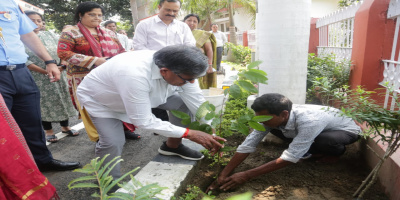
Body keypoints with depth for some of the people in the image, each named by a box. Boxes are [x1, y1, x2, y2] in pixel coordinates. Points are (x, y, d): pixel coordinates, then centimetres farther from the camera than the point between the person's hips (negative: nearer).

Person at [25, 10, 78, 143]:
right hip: (38, 78, -3)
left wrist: (63, 62, -13)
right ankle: (48, 131, 19)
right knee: (44, 103, 5)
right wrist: (45, 71, -18)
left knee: (62, 100, 9)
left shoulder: (49, 35, 9)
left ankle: (65, 127, 24)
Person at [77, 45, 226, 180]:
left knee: (183, 103, -6)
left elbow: (199, 105, -16)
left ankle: (172, 146, 16)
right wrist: (189, 133, -35)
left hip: (144, 93, 5)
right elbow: (143, 121, -38)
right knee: (113, 142, -24)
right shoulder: (134, 75, -45)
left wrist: (211, 135, -21)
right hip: (99, 98, -5)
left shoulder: (181, 70, -25)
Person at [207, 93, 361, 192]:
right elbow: (247, 146, -25)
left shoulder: (309, 121, -43)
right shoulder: (273, 117, -25)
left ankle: (335, 152, -1)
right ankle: (316, 151, 5)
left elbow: (289, 158, -42)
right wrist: (223, 175, -29)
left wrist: (246, 176, -41)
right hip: (320, 129, 5)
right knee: (273, 128, -14)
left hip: (346, 129, -5)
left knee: (326, 141, -40)